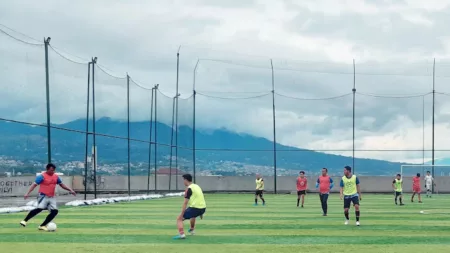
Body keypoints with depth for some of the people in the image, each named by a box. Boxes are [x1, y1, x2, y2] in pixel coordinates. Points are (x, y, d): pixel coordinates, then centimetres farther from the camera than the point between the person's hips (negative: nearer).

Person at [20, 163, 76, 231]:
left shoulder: (56, 177, 9)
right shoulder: (42, 176, -10)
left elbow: (62, 185, 21)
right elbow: (34, 185, -13)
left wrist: (70, 190, 15)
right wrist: (28, 193, -24)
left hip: (51, 197, 7)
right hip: (43, 196, -7)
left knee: (55, 211, -4)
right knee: (40, 208, -25)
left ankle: (42, 226, 4)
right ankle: (25, 221, -17)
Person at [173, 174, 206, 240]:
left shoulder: (188, 189, -7)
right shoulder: (197, 186, 17)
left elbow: (185, 203, -14)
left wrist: (181, 215, -15)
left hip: (195, 208, -8)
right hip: (203, 208, 8)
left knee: (179, 219, 0)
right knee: (193, 214, 40)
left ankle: (181, 234, -20)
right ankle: (192, 230, 55)